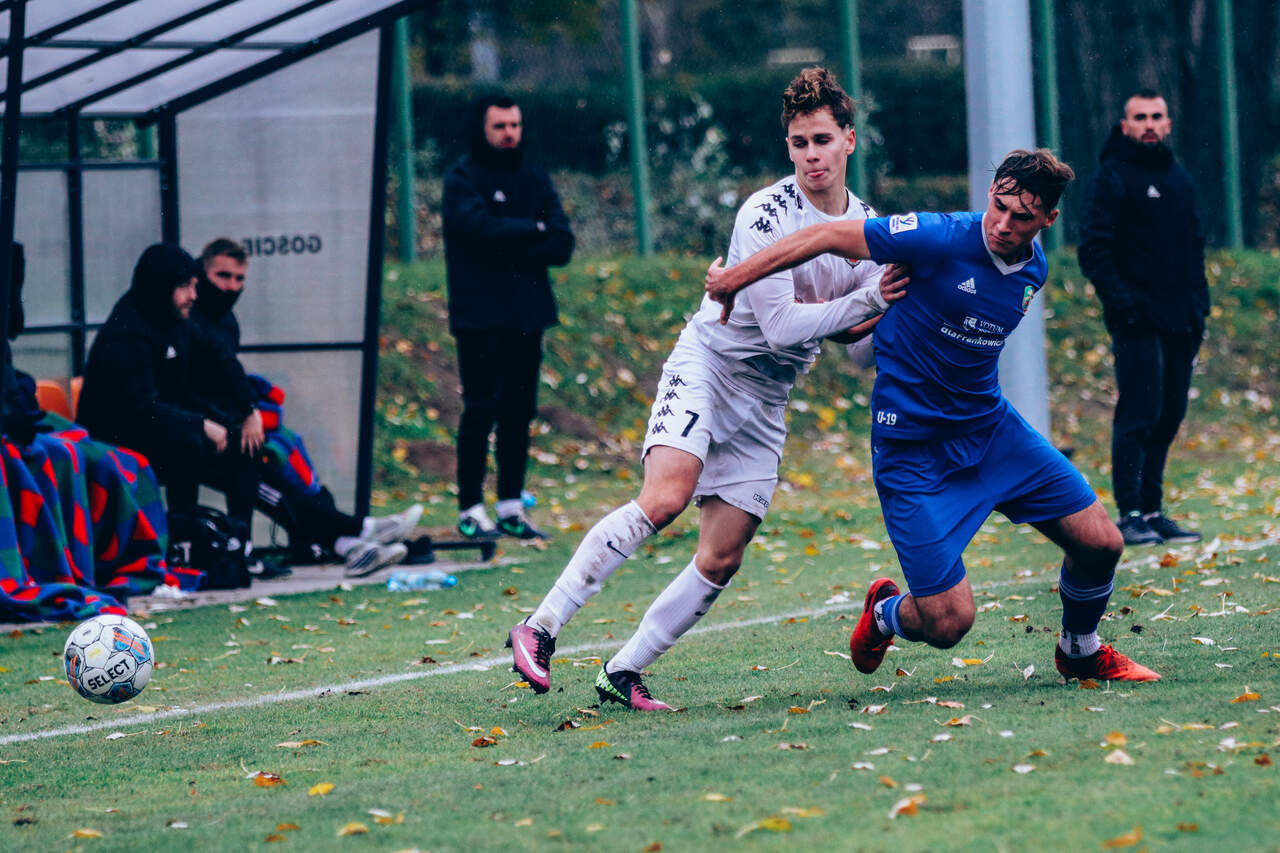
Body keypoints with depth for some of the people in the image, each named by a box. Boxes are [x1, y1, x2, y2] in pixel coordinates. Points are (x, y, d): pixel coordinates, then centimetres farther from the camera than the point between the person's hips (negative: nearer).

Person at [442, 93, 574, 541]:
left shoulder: (534, 180, 13)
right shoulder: (462, 180, -2)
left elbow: (562, 245, 3)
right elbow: (483, 227, -20)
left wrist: (513, 248, -11)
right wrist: (534, 230, -6)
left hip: (526, 316, 5)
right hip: (480, 316, -5)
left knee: (520, 412, 5)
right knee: (482, 410, -7)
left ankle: (511, 507, 10)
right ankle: (470, 509, -3)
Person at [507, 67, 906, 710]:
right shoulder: (765, 214, -15)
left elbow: (858, 334, 13)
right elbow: (781, 325, -20)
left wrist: (884, 319, -8)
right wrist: (867, 301, -19)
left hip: (765, 401, 7)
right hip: (708, 362, -7)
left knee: (722, 560, -3)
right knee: (666, 496, -30)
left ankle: (622, 674, 7)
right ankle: (540, 629, -27)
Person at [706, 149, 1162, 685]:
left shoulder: (1033, 270, 2)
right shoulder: (942, 240, -21)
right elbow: (826, 237, -13)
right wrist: (735, 278, -8)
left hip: (991, 427, 6)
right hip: (913, 447, -6)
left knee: (1099, 543, 1)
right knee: (948, 622, -12)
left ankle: (1080, 651, 32)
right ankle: (885, 614, 26)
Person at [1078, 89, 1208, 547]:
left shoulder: (1179, 178, 17)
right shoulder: (1112, 177, -4)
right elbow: (1094, 248, -10)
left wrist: (1199, 301, 12)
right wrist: (1119, 299, -19)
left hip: (1179, 321, 7)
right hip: (1138, 320, -7)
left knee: (1168, 417, 9)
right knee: (1138, 415, -10)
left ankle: (1152, 512, 16)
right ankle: (1131, 515, -8)